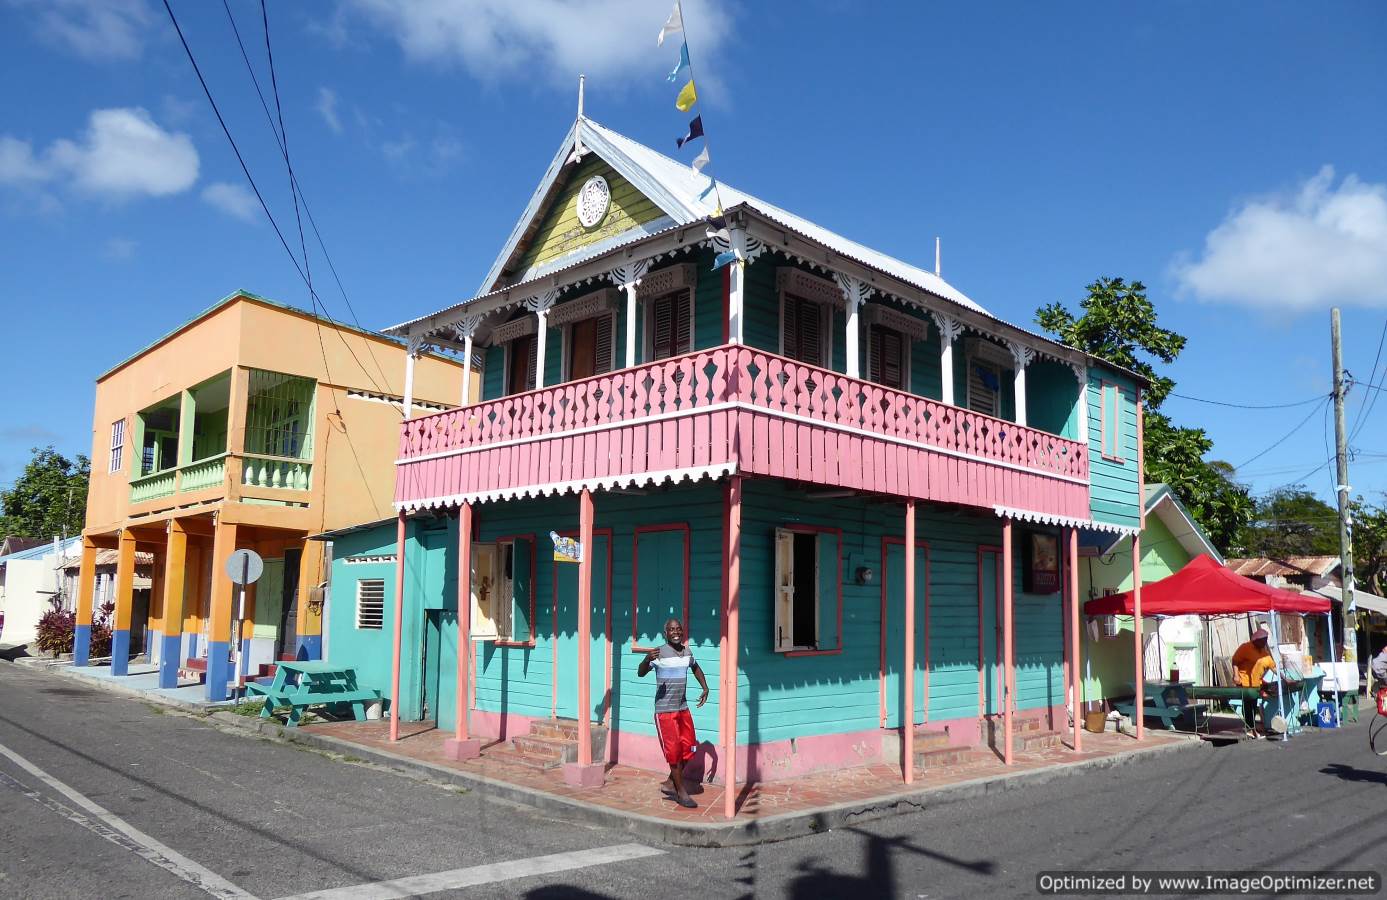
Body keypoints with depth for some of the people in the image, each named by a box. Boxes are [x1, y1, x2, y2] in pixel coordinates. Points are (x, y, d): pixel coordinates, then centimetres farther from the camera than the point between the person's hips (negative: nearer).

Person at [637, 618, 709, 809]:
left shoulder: (687, 652, 6)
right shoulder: (660, 653, -15)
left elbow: (695, 668, 27)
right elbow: (641, 673, -24)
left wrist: (705, 688, 18)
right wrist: (647, 659, -44)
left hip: (683, 708, 7)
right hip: (664, 710, -7)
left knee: (688, 748, 9)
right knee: (673, 750, -3)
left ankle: (670, 783, 24)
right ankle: (681, 792, 8)